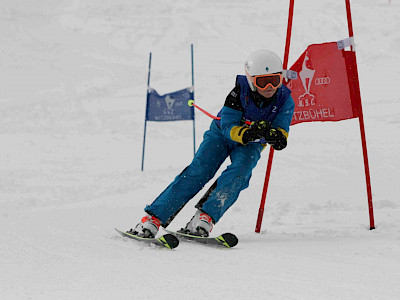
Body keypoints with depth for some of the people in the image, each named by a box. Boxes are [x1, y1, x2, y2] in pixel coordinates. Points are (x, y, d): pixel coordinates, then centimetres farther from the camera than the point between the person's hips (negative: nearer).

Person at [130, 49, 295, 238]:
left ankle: (205, 217, -35)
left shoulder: (284, 100, -21)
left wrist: (268, 134, -46)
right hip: (222, 134, -2)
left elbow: (281, 141, -23)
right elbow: (228, 127, -28)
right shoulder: (240, 92, -26)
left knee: (238, 174, -30)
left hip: (251, 145, 2)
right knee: (197, 172, -20)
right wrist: (249, 133, -47)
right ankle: (153, 218, -22)